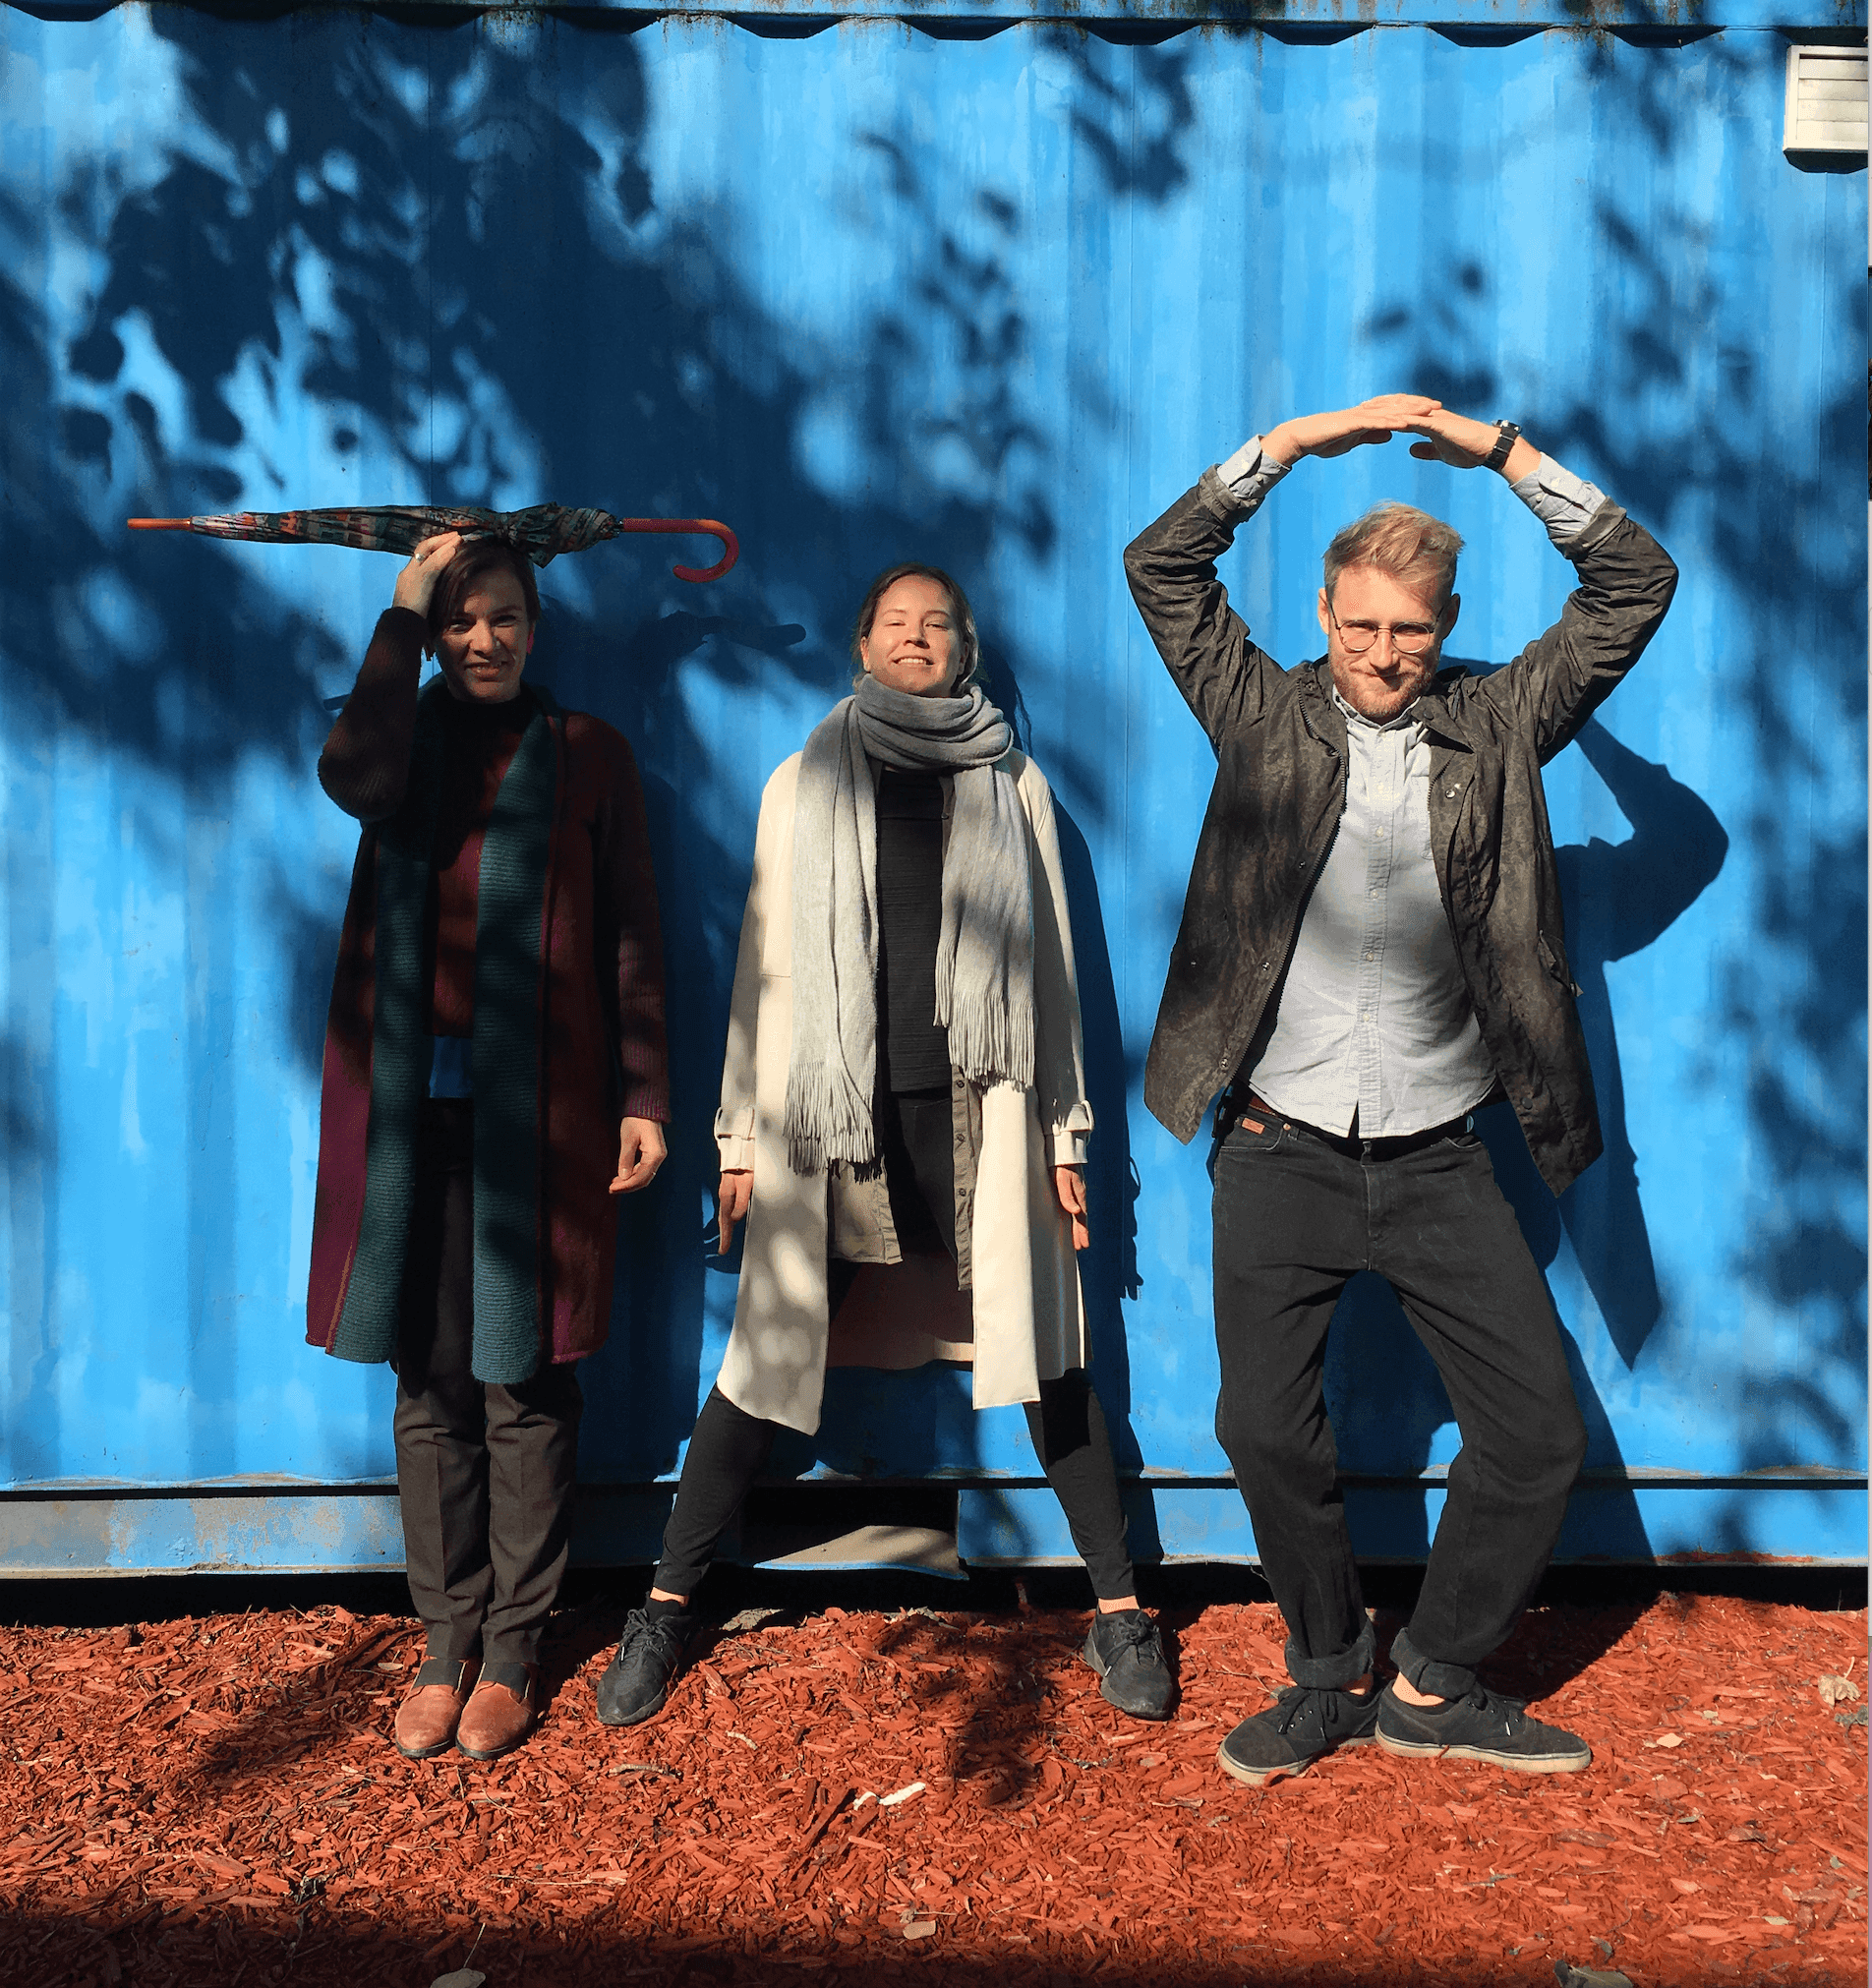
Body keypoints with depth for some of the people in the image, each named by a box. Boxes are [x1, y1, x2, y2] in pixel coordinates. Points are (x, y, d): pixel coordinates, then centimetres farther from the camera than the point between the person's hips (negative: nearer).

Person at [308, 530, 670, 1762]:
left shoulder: (586, 754, 8)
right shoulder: (404, 742, 13)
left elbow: (631, 936, 5)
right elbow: (355, 780, -13)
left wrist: (646, 1096, -2)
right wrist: (401, 610, -6)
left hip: (540, 1102, -2)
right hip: (411, 1100, 2)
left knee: (528, 1382, 0)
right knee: (431, 1380, 5)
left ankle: (513, 1651, 13)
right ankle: (447, 1643, 17)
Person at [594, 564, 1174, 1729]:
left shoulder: (1012, 783, 10)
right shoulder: (806, 784, 9)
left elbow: (1050, 962, 10)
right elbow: (768, 964, 8)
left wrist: (1064, 1132, 6)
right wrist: (743, 1133, 4)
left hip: (978, 1111, 1)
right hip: (830, 1114, 0)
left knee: (1042, 1354, 3)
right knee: (773, 1356, 2)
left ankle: (1120, 1610, 15)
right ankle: (669, 1606, 16)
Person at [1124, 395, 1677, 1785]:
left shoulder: (1497, 726, 5)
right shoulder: (1266, 714, 3)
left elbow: (1637, 585, 2)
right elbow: (1161, 567, -2)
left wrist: (1510, 454, -5)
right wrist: (1297, 441, -6)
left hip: (1438, 1159, 1)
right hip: (1283, 1152, -1)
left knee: (1540, 1434, 1)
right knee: (1267, 1430, 1)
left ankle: (1434, 1686, 21)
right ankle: (1331, 1678, 25)